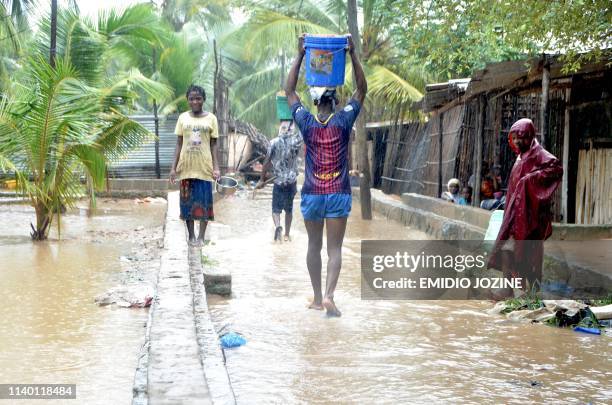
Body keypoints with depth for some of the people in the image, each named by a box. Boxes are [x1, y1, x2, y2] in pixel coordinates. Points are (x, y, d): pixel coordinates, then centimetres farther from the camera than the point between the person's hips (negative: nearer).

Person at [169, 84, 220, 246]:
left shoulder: (211, 118, 1)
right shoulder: (183, 117, 4)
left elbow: (214, 145, 1)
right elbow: (179, 144, 5)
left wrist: (216, 167, -7)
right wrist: (173, 167, 0)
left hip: (204, 167, -1)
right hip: (186, 167, 1)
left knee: (204, 202, 1)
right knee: (188, 201, 5)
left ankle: (201, 236, 9)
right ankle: (191, 235, 15)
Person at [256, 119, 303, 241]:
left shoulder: (274, 142, -9)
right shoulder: (296, 141, -7)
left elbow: (267, 162, -5)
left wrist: (262, 180, 4)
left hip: (279, 181, -2)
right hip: (292, 181, 2)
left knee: (276, 209, 3)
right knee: (289, 209, 17)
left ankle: (278, 226, -24)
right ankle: (287, 234, 21)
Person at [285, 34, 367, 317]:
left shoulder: (306, 122, -2)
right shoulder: (343, 121, -5)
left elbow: (289, 92, 10)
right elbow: (361, 90, 4)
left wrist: (300, 56, 8)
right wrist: (353, 55, 1)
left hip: (311, 194, 2)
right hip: (338, 194, -1)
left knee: (314, 246, 13)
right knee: (335, 248, -1)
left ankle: (318, 298, 18)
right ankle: (329, 295, -18)